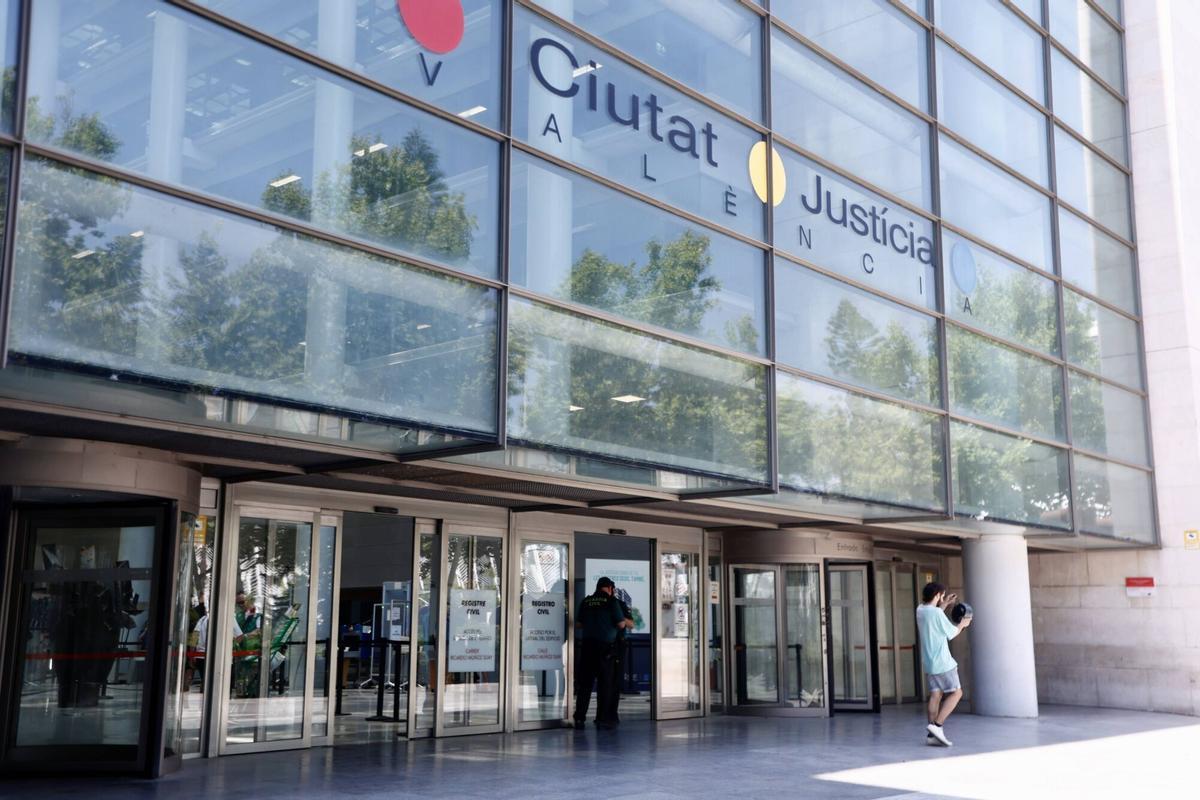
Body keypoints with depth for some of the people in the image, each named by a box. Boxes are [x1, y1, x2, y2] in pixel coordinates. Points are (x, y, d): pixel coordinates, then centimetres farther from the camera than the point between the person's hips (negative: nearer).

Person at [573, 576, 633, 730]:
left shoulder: (585, 601, 7)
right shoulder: (611, 601, -5)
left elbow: (578, 623, 13)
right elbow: (621, 624, -5)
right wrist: (627, 622, 16)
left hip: (586, 644, 4)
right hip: (605, 646, -4)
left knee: (584, 682, 7)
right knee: (605, 683, 4)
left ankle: (579, 718, 5)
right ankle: (602, 719, 3)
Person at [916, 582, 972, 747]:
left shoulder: (920, 610, 8)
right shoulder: (937, 613, -17)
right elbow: (951, 633, -5)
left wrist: (945, 604, 33)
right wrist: (962, 624, 14)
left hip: (928, 662, 8)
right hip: (942, 662, -8)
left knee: (935, 695, 8)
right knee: (956, 693, 1)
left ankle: (932, 734, 3)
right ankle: (937, 725, -10)